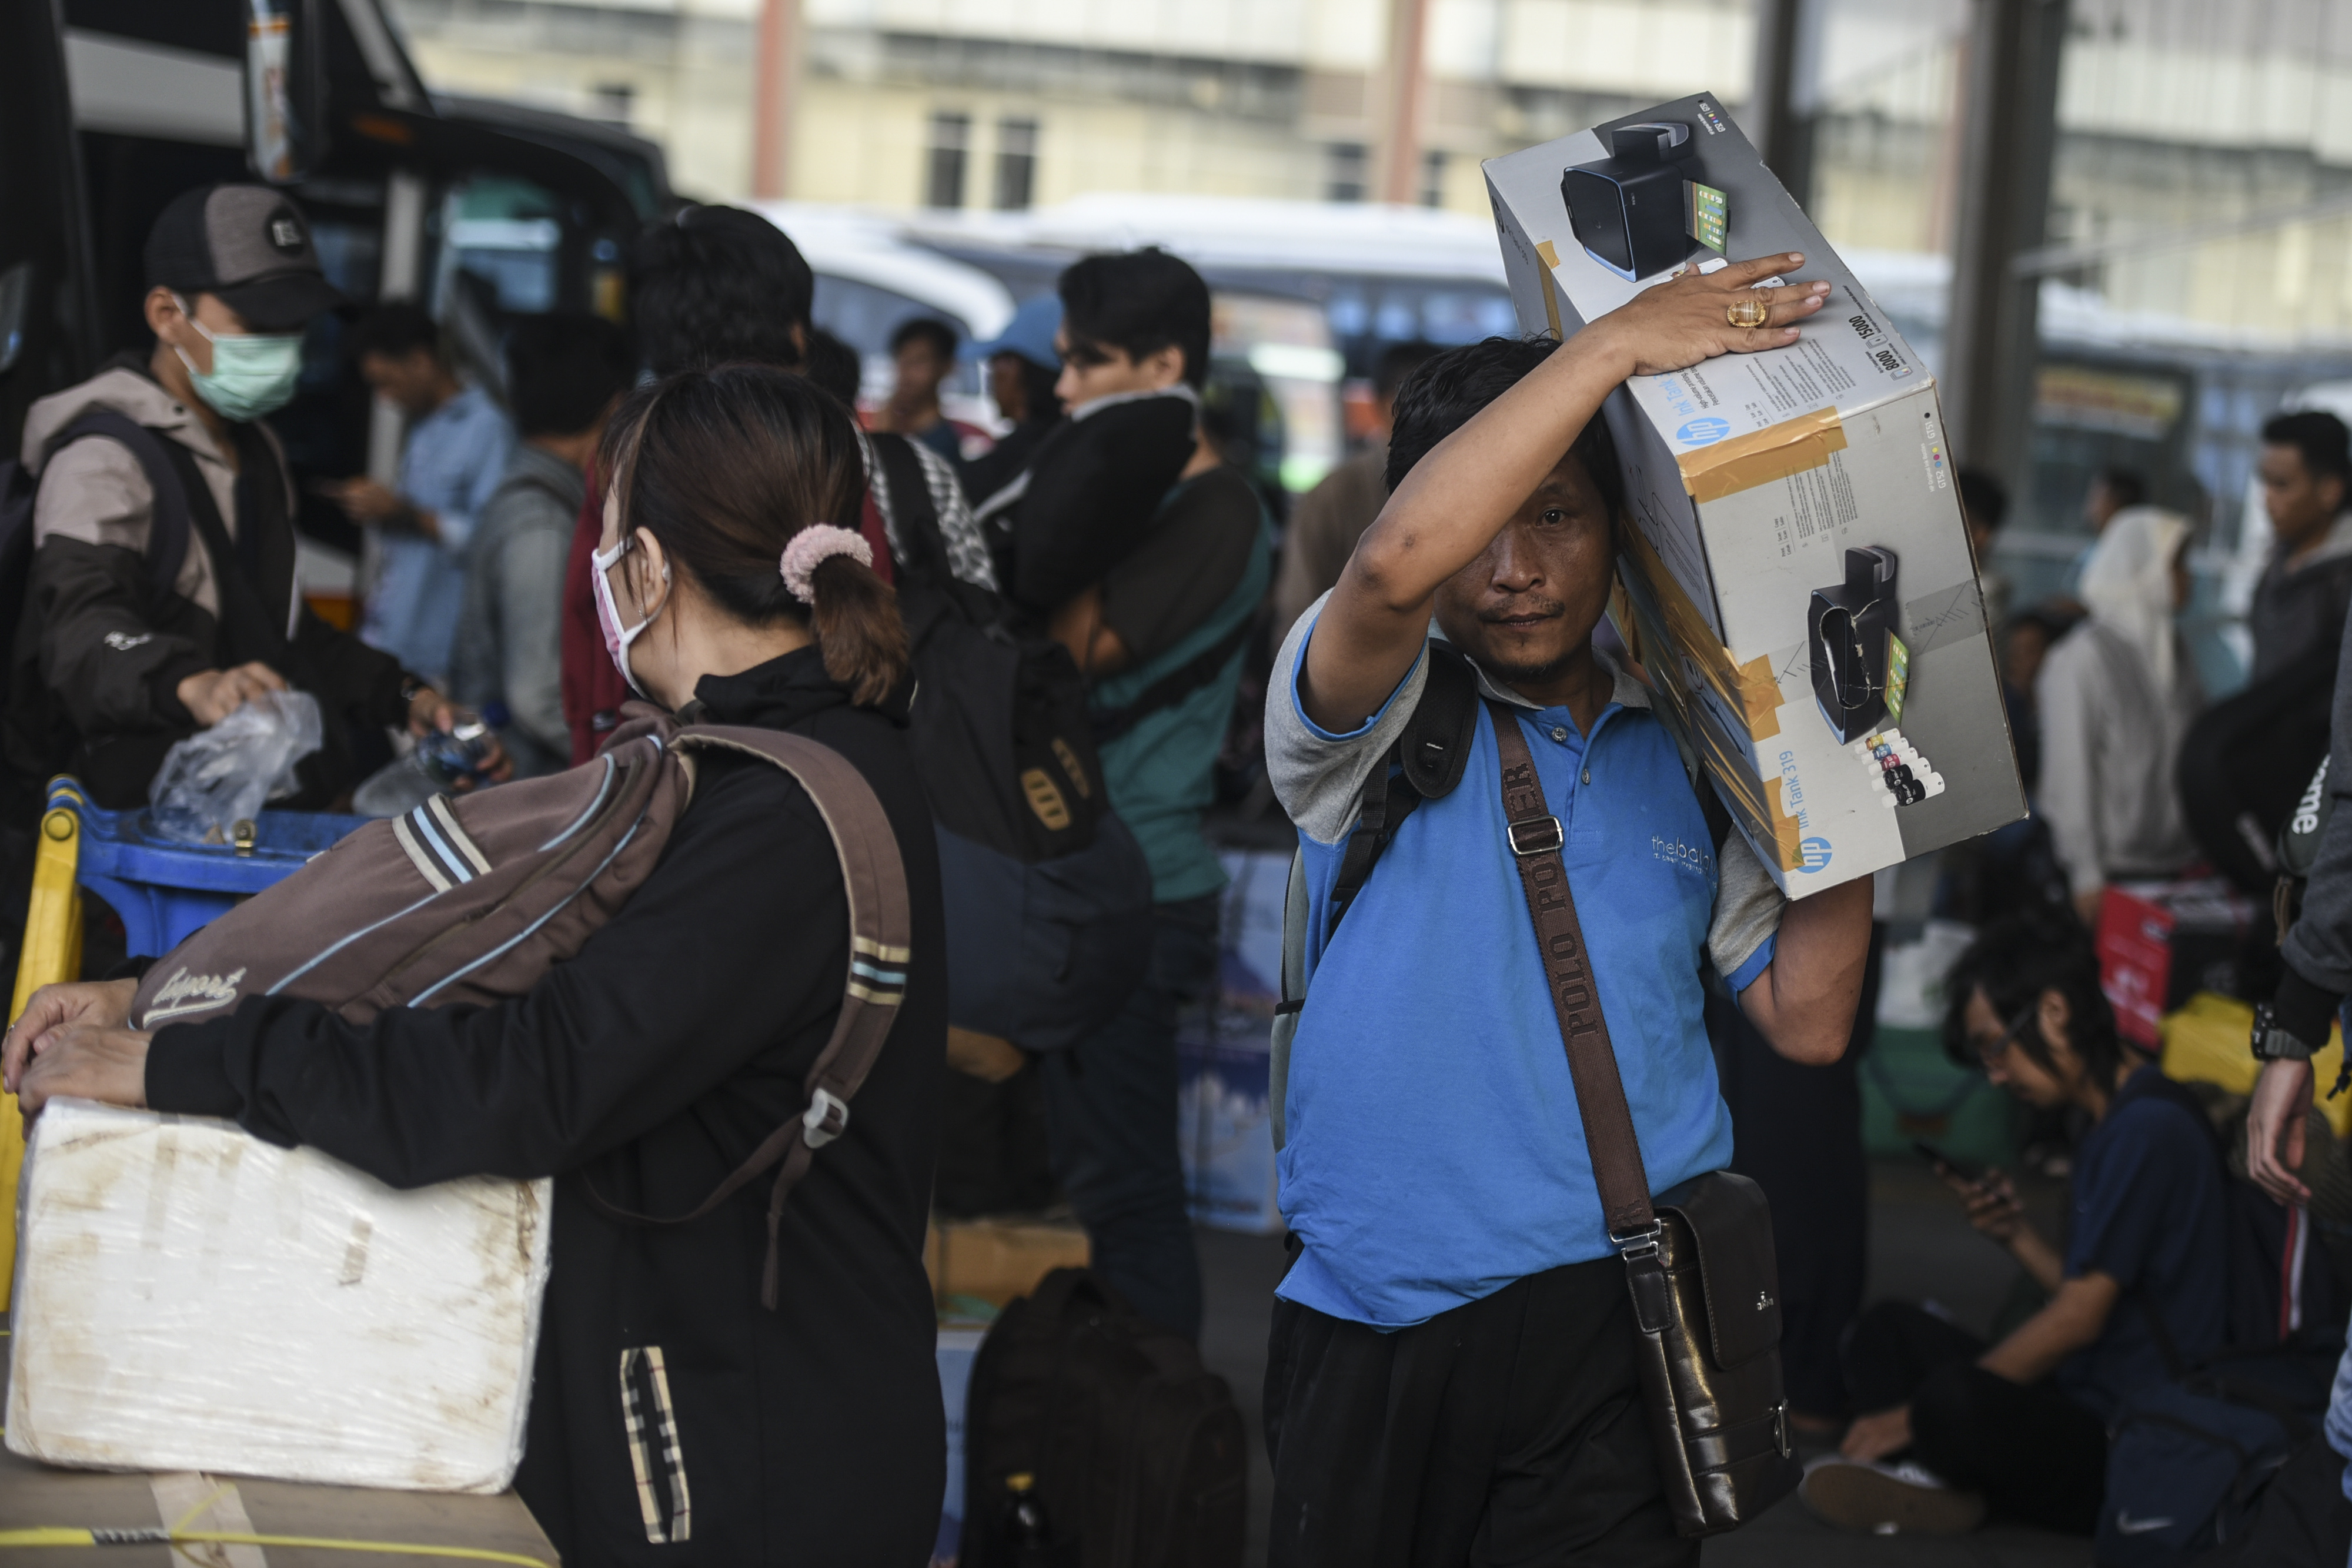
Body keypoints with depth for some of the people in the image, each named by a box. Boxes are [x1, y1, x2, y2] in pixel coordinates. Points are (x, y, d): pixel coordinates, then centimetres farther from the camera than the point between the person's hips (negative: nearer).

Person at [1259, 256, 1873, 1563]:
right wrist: (1614, 343, -20)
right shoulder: (1377, 725, 0)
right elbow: (1398, 561, -23)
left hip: (1622, 1320, 2)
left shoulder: (1691, 756, 11)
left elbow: (1806, 1017, 8)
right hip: (1380, 1335, -2)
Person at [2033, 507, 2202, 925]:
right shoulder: (2081, 660, -8)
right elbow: (2069, 776, -10)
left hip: (2175, 862, 6)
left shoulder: (2173, 655, 12)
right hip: (2111, 869, -6)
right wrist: (2087, 875, -12)